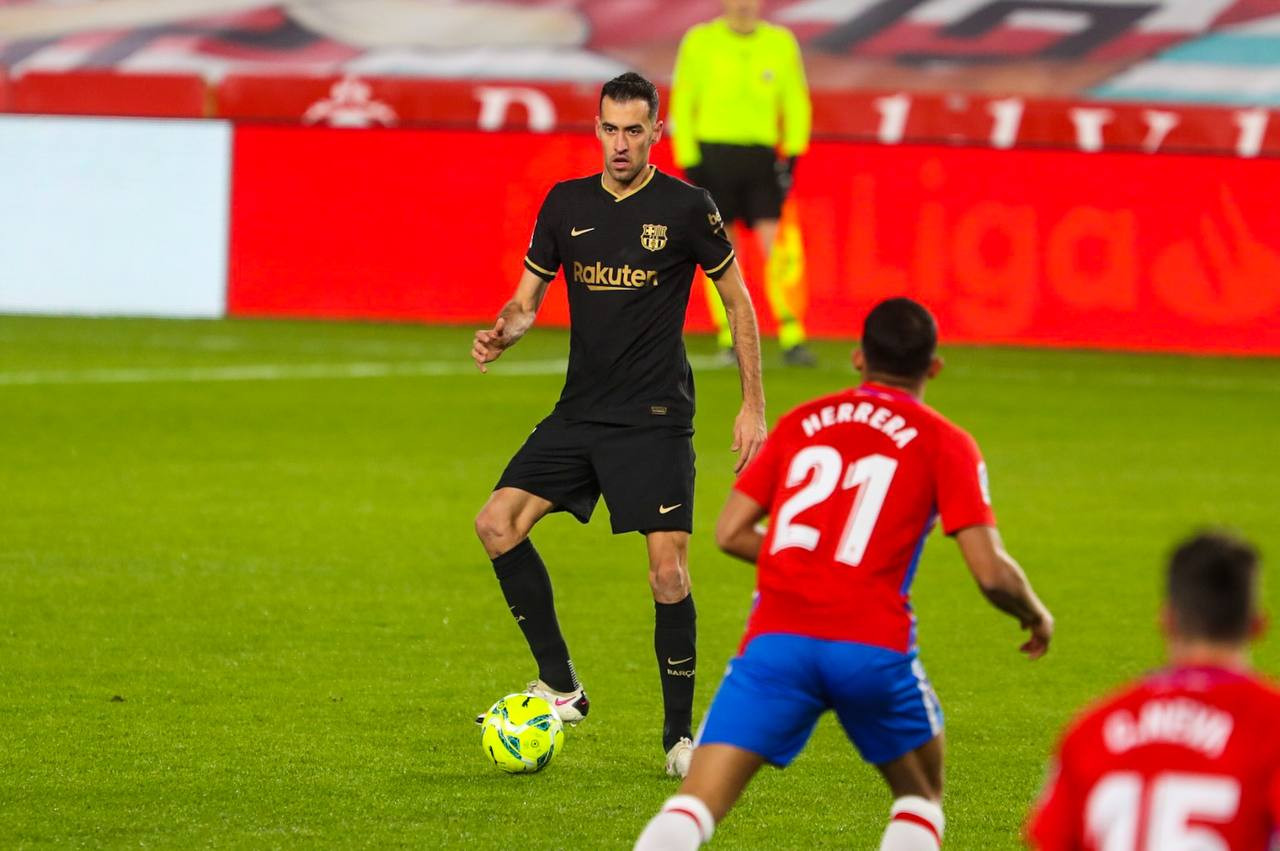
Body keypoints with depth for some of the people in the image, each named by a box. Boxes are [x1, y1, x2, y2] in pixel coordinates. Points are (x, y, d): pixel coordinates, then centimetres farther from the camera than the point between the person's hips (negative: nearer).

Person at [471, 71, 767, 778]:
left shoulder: (686, 208, -4)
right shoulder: (566, 204, 7)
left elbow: (738, 303, 3)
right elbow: (527, 300, 13)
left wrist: (753, 407, -1)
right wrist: (502, 333, -11)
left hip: (656, 420, -5)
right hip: (578, 414, 5)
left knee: (669, 569, -11)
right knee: (497, 523, -10)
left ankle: (679, 734, 3)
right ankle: (561, 686, 0)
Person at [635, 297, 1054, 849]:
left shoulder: (801, 422, 18)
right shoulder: (945, 444, 9)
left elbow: (730, 532, 16)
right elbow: (991, 573, 1)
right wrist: (1036, 616, 22)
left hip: (777, 637, 1)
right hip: (874, 646, -1)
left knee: (695, 805, -5)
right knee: (921, 798, 23)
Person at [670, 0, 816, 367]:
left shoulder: (781, 43, 8)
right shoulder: (700, 41, 3)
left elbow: (796, 102, 13)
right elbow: (681, 104, 4)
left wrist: (792, 154, 2)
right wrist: (689, 162, -3)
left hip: (761, 157, 1)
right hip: (713, 153, -1)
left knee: (777, 244, -9)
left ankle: (792, 339, -9)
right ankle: (730, 341, 9)